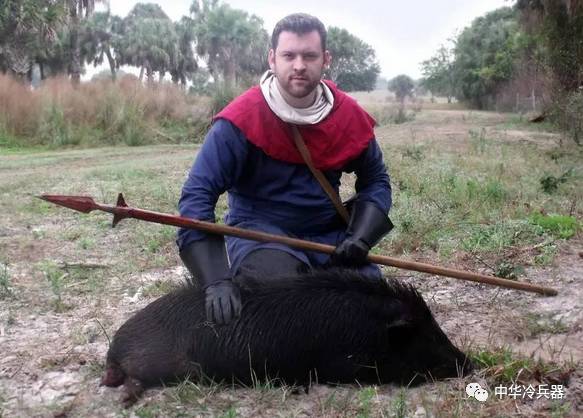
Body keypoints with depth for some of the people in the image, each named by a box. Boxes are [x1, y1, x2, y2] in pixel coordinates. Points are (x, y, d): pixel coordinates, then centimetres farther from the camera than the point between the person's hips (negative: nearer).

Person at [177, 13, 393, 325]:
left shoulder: (349, 115, -4)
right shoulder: (242, 119, -17)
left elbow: (375, 181, 9)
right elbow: (197, 195, -21)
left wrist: (360, 237, -11)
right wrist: (216, 281, -32)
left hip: (329, 235, 4)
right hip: (259, 231, -4)